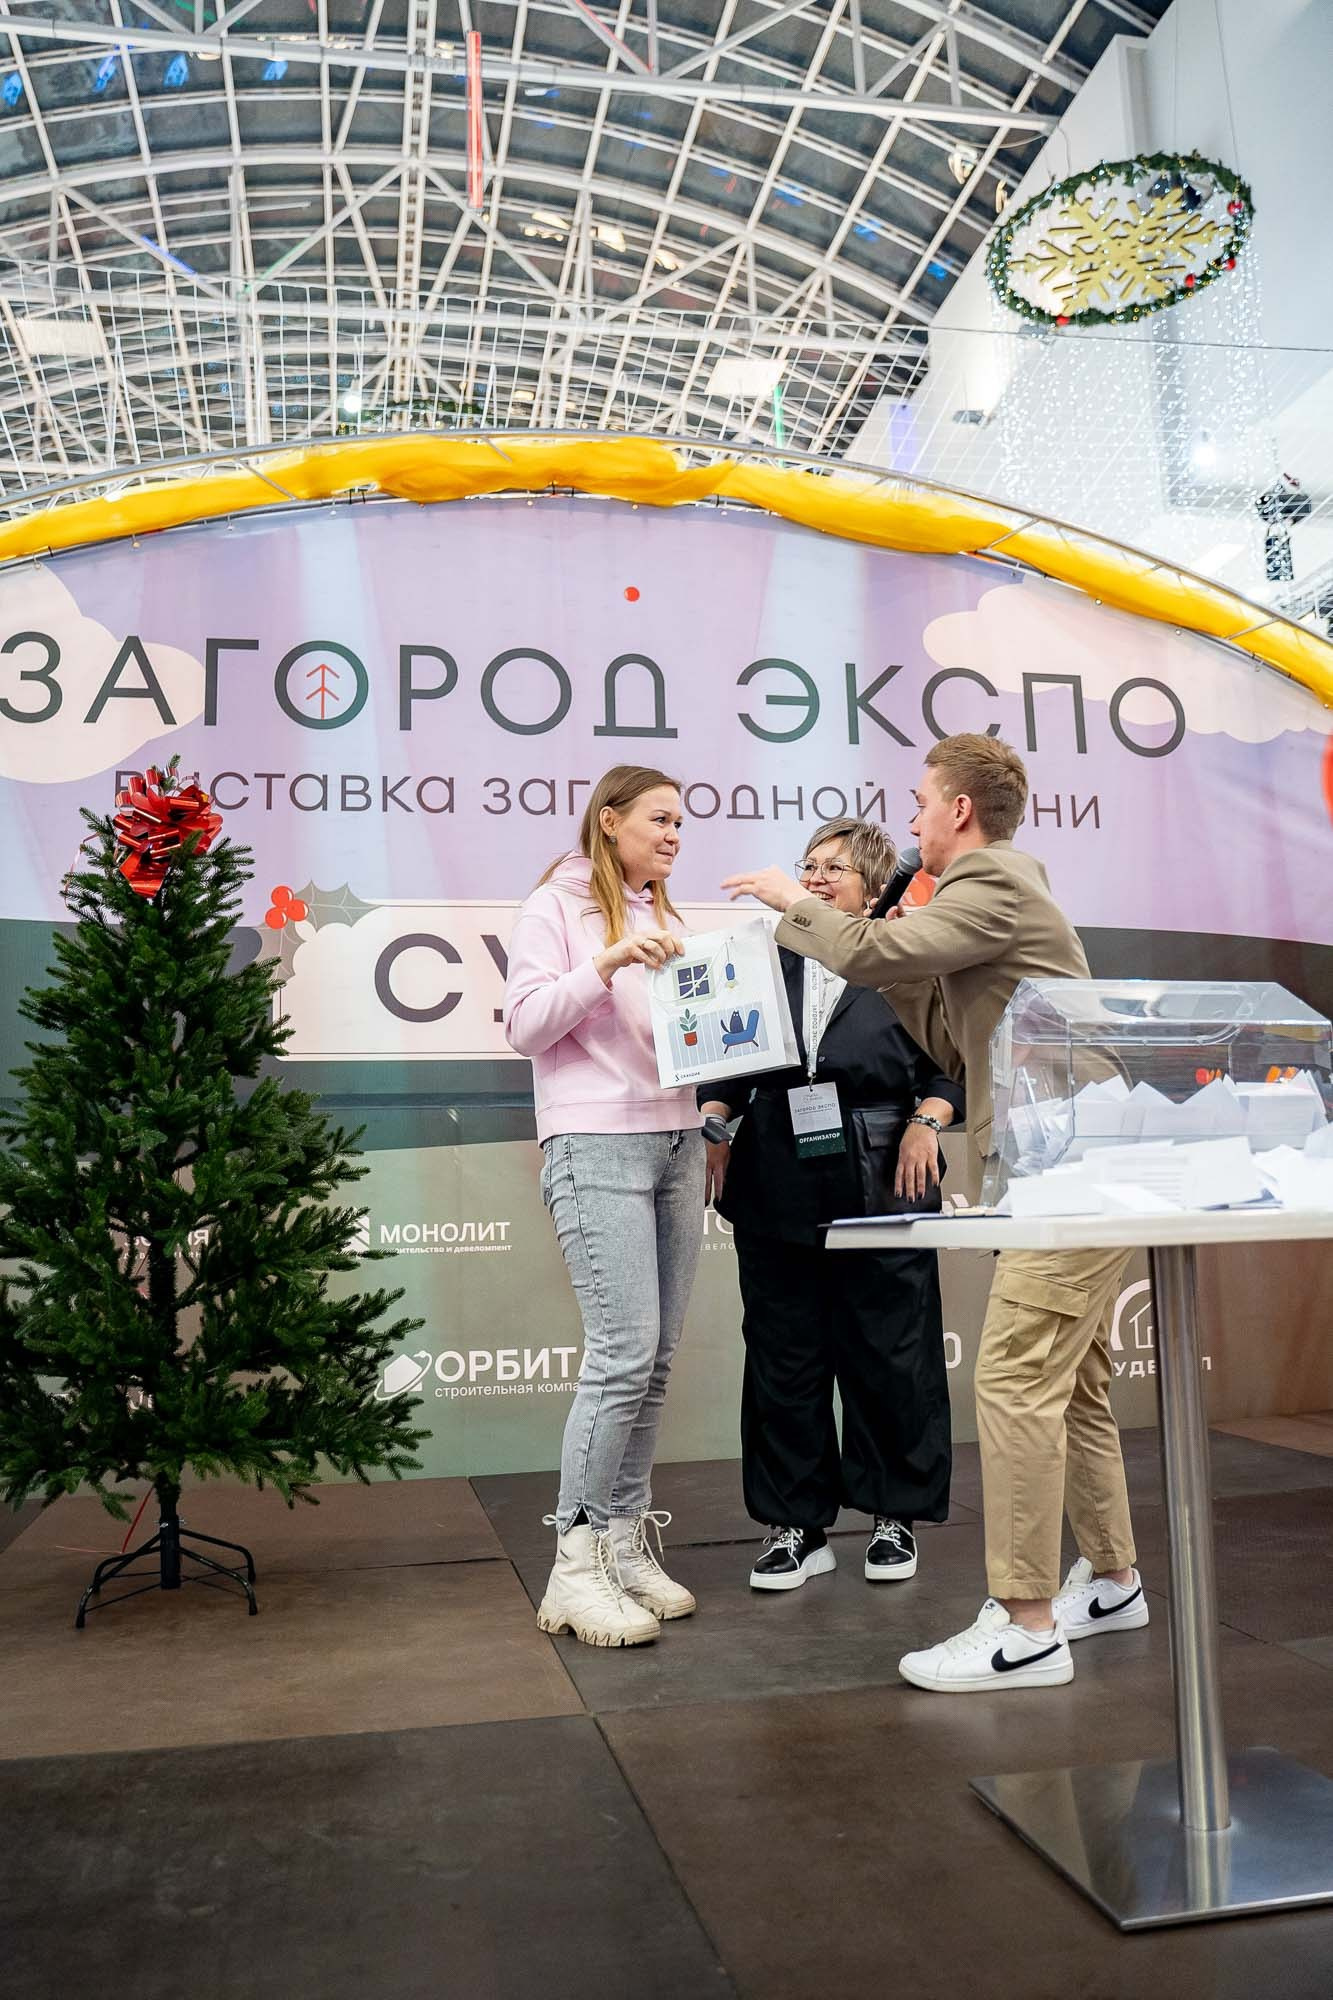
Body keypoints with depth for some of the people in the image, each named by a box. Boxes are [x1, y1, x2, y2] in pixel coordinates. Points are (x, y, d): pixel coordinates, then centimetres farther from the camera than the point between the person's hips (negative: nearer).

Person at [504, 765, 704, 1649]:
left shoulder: (665, 919, 21)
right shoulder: (558, 905, 0)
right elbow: (525, 1025, -8)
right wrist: (605, 965, -18)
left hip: (679, 1142, 7)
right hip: (598, 1144, -7)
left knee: (657, 1358, 5)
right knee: (625, 1353, -13)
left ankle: (628, 1544, 15)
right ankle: (576, 1565, -2)